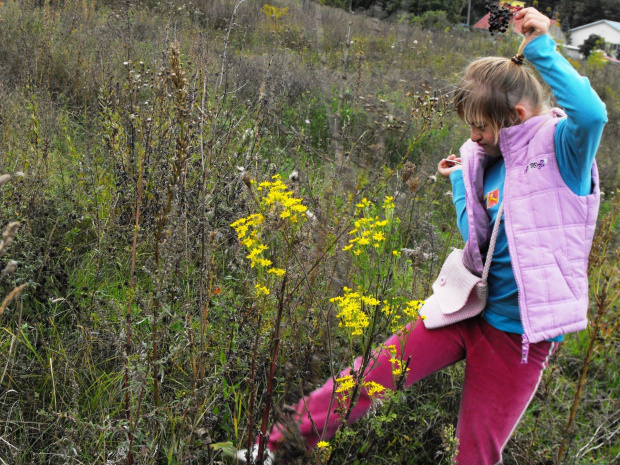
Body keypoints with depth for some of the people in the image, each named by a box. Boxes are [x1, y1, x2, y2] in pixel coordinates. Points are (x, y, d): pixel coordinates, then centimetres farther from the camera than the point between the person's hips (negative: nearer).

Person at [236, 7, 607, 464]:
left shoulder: (562, 149, -12)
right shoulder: (485, 160, 5)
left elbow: (592, 113, -36)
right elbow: (477, 237, 11)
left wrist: (542, 48, -31)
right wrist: (459, 181, 4)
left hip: (519, 333, -5)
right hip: (469, 308, 5)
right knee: (375, 370, 0)